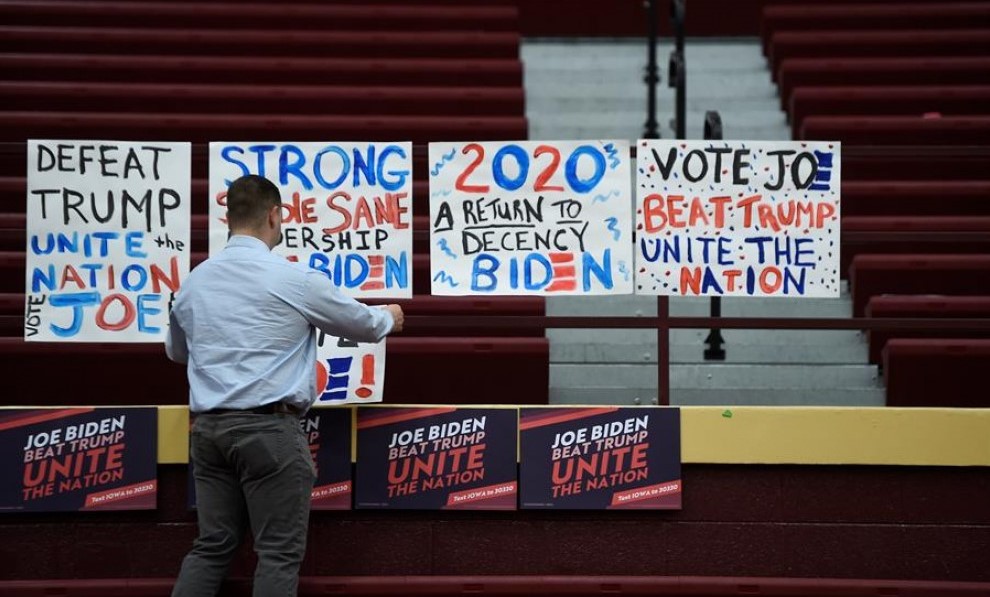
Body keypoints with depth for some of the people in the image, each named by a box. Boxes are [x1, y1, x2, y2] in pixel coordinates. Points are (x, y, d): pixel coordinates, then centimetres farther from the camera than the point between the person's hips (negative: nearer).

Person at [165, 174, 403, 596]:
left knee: (212, 546, 11)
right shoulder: (294, 279, -7)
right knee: (279, 552, -1)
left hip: (208, 427, 6)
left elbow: (176, 351, 29)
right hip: (269, 427, -6)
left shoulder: (194, 282, 10)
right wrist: (388, 318, 32)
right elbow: (362, 324, 9)